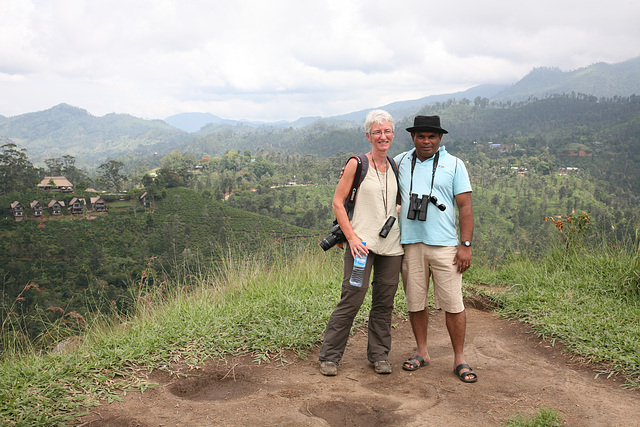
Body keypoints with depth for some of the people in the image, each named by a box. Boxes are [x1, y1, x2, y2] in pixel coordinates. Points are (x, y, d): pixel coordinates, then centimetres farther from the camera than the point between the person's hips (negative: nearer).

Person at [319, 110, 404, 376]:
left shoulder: (396, 166, 13)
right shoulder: (357, 164, -3)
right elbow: (337, 203, -5)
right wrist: (351, 237, -13)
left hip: (391, 244, 5)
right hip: (361, 243, -5)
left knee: (384, 302, 9)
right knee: (351, 299, -6)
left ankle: (379, 355, 23)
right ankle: (329, 356, 7)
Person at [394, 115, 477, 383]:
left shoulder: (454, 165, 4)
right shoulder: (399, 163, 10)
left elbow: (465, 206, 1)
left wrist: (466, 245, -6)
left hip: (444, 245, -2)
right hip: (410, 245, 2)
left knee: (453, 304, -2)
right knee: (415, 302, 8)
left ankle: (459, 359, 10)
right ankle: (422, 353, 23)